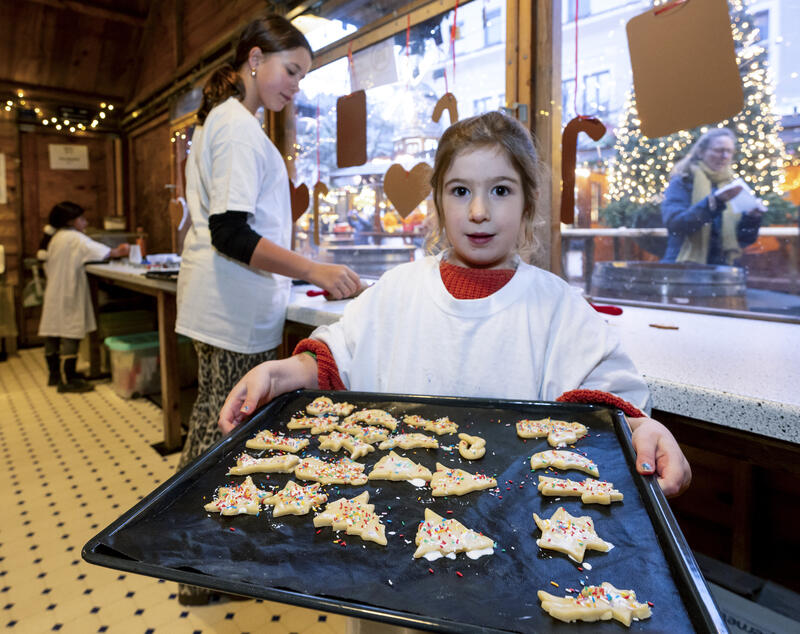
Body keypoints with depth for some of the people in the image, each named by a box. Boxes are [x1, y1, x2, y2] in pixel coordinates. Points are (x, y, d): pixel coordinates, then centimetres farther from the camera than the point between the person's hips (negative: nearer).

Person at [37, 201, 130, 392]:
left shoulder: (56, 237, 15)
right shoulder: (73, 237, -13)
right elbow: (98, 251, -16)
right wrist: (117, 252, 1)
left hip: (54, 294, 10)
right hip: (67, 295, -10)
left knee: (53, 334, 15)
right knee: (70, 335, -7)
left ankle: (54, 373, 28)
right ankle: (67, 380, -6)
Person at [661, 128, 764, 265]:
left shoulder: (733, 186, 13)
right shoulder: (683, 182, 0)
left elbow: (745, 238, 12)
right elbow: (674, 222, -19)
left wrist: (751, 218, -8)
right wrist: (714, 202, -26)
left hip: (723, 268, 5)